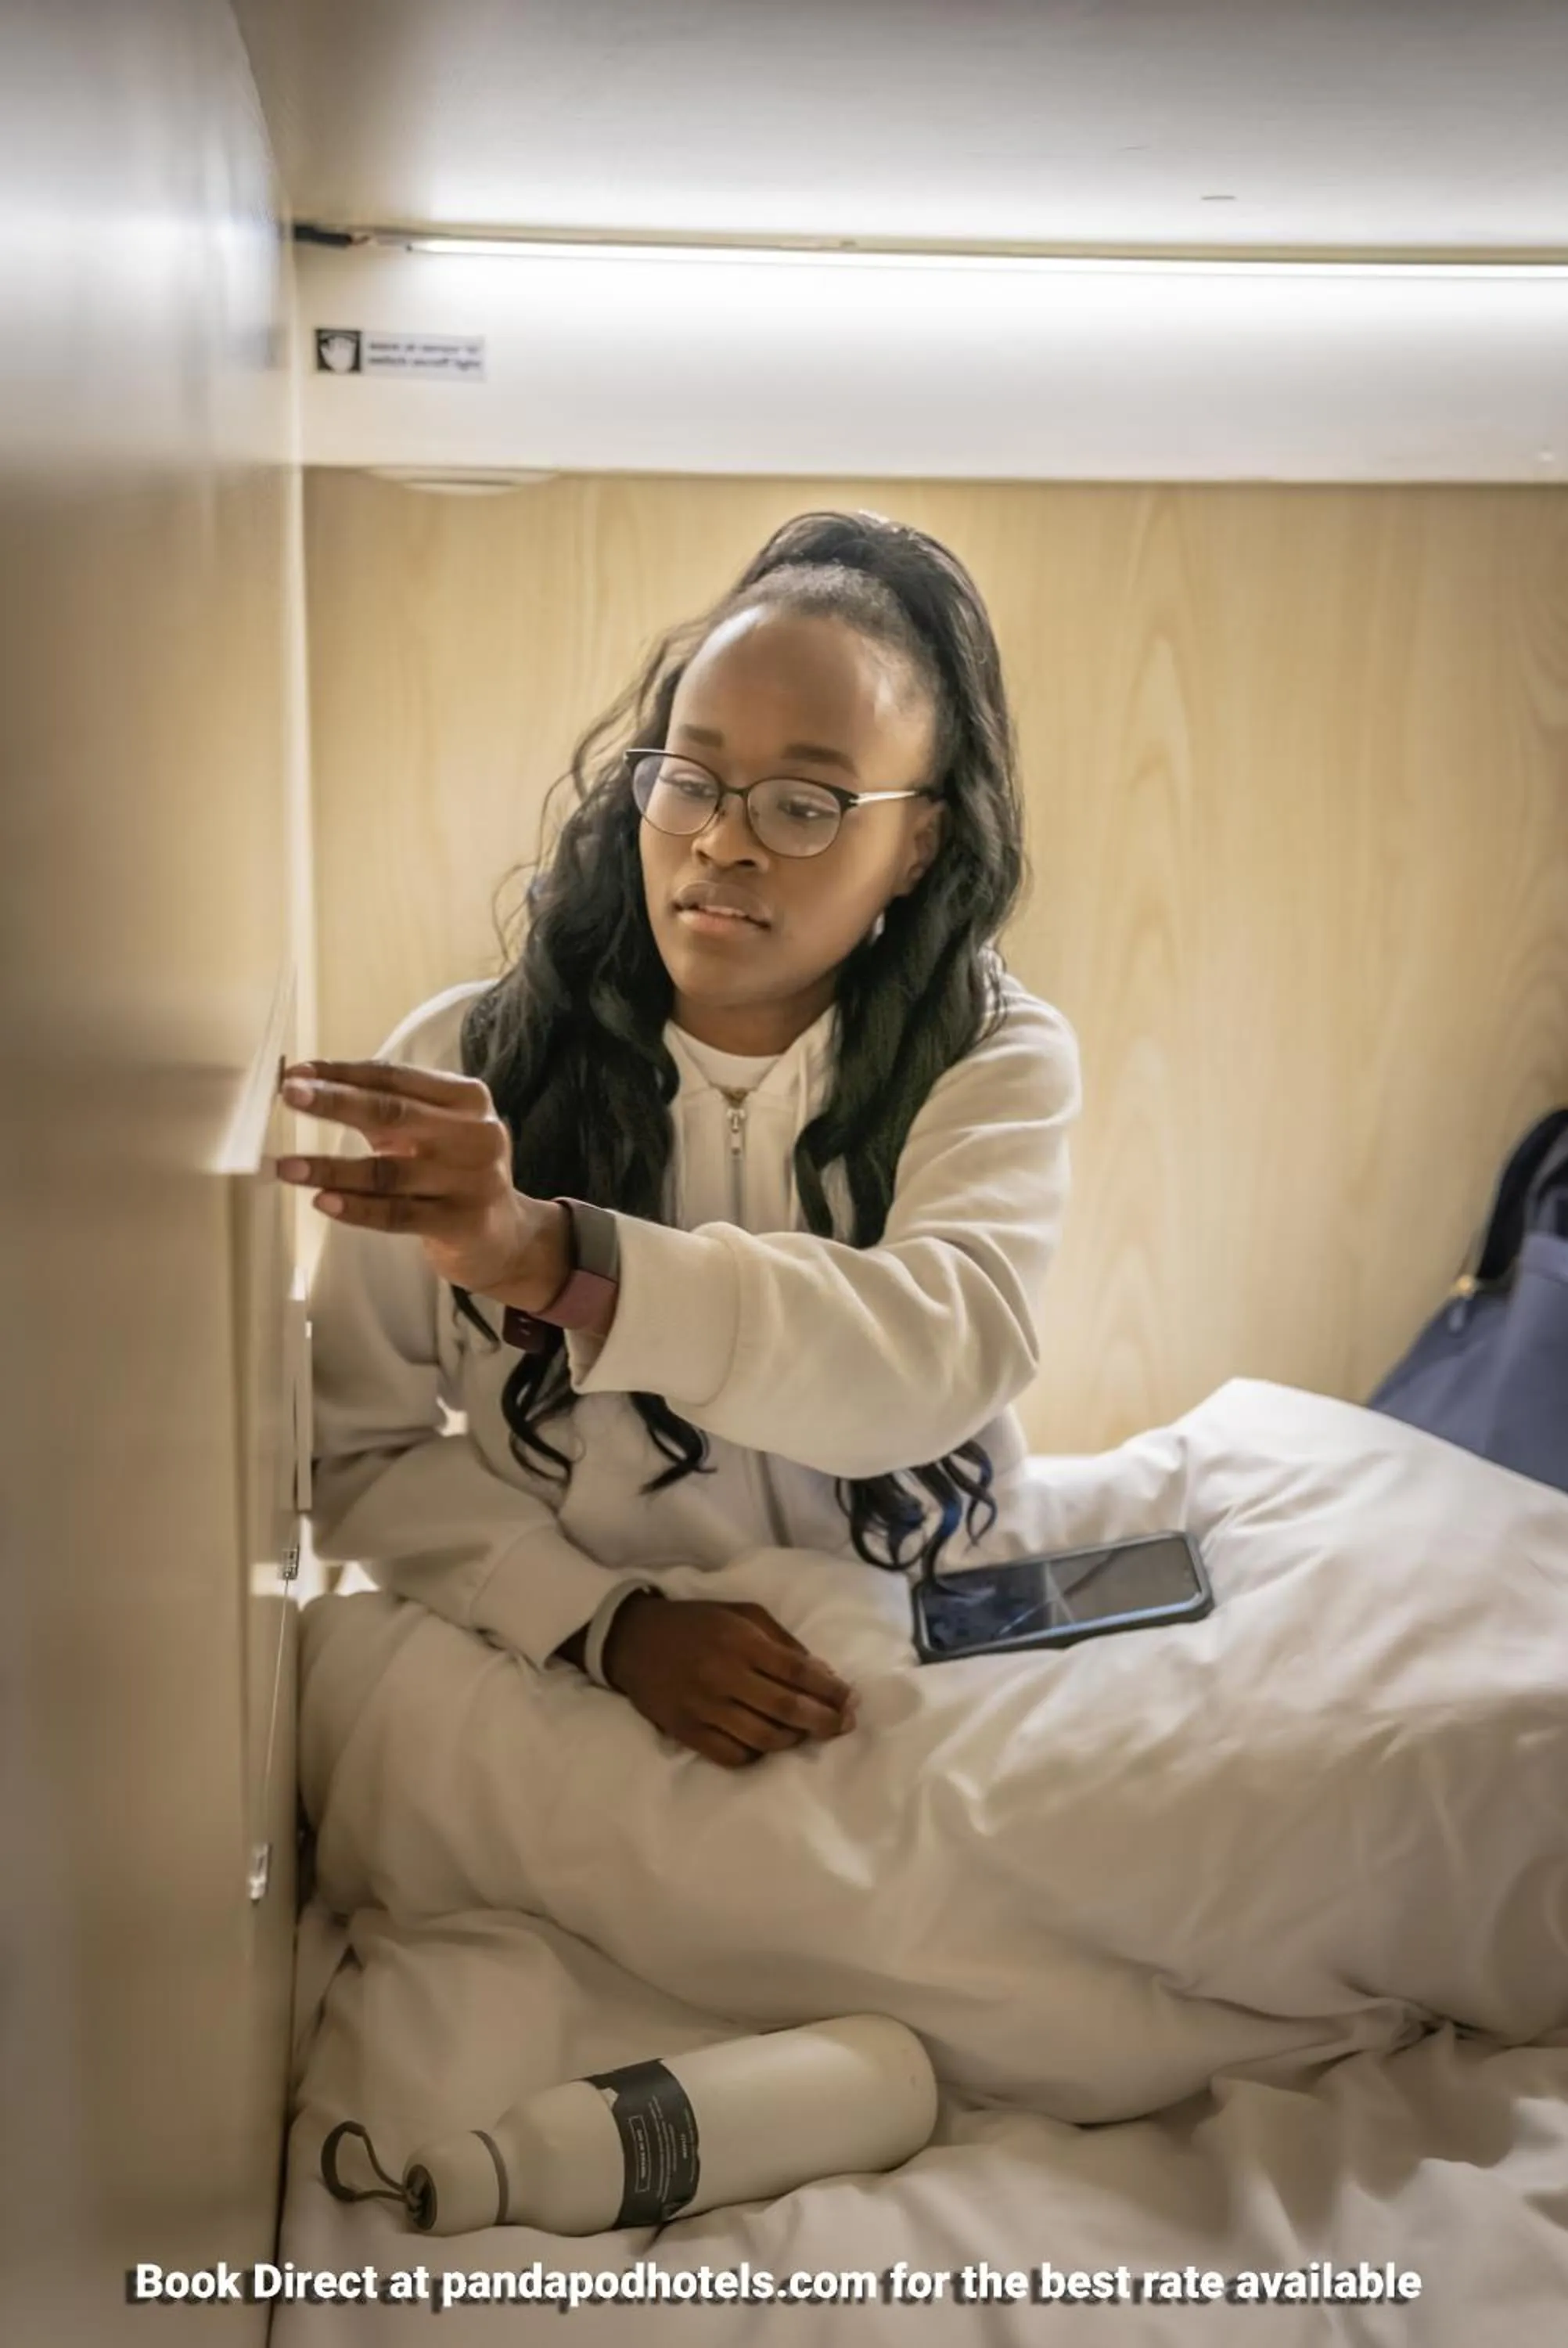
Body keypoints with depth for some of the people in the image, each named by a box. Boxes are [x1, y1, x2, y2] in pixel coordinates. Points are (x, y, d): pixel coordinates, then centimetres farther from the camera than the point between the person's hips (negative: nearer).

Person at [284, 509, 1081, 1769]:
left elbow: (948, 1355, -23)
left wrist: (549, 1256, -36)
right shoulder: (465, 1063, -4)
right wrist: (607, 1621, -19)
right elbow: (367, 1447, -3)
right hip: (559, 1677, 0)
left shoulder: (995, 1059, -5)